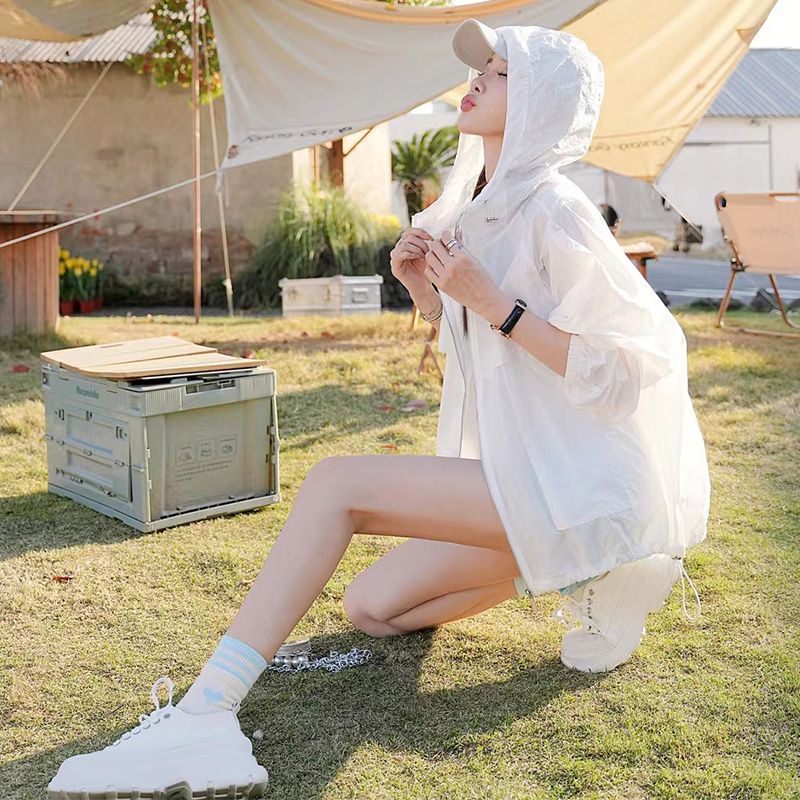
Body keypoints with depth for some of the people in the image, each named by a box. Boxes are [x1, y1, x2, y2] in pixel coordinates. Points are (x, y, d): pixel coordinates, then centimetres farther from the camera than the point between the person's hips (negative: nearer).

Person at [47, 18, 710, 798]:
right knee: (370, 608, 10)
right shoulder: (478, 205, 12)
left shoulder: (555, 213, -15)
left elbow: (622, 371, -19)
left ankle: (203, 718, -23)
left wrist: (492, 302, -22)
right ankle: (578, 571, 14)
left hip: (575, 485, -9)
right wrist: (425, 290, 1)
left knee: (335, 482, -22)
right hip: (520, 474, 9)